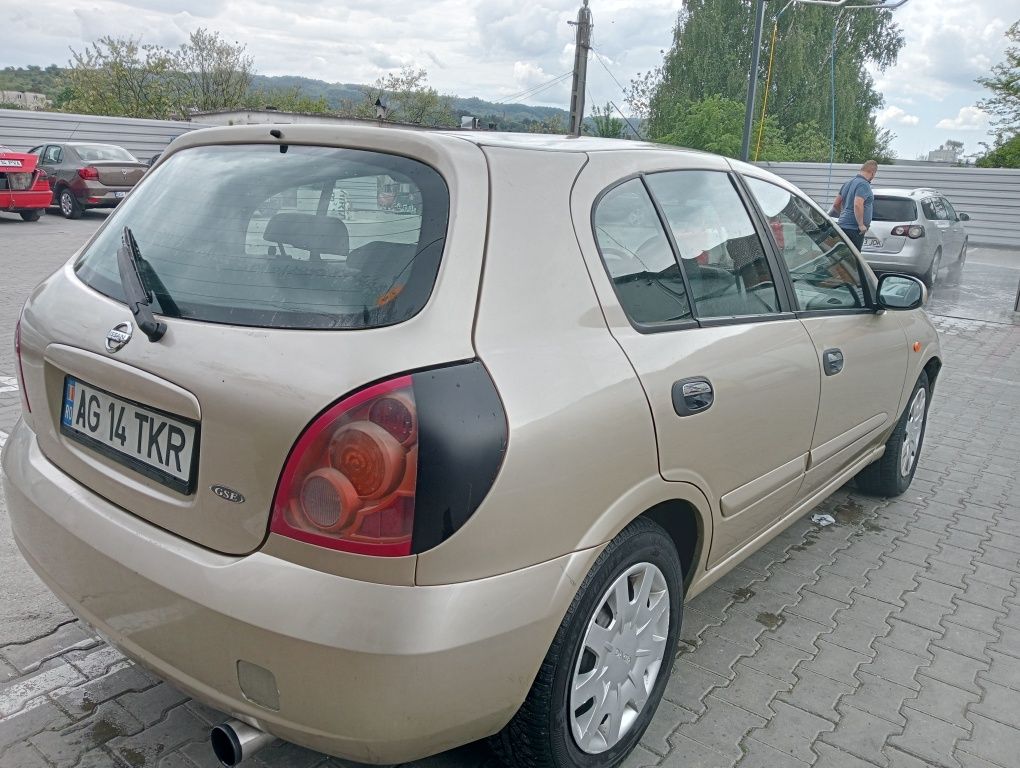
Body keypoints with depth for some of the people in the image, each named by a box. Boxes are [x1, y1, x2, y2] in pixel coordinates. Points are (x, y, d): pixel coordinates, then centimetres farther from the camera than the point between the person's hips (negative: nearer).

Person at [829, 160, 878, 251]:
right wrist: (861, 225, -21)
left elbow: (836, 204, 19)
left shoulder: (848, 183, 16)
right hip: (854, 229, -9)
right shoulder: (864, 185, -12)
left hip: (843, 225, 9)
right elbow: (858, 205, -26)